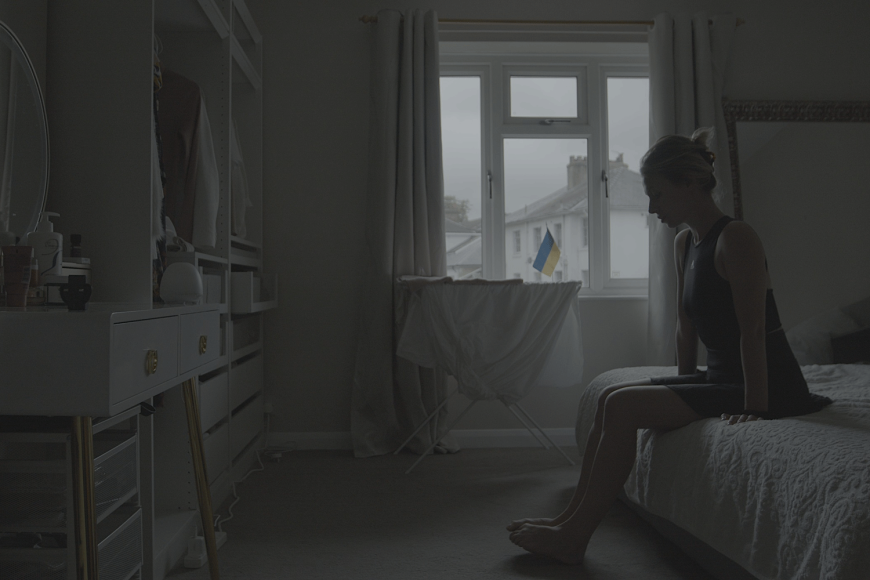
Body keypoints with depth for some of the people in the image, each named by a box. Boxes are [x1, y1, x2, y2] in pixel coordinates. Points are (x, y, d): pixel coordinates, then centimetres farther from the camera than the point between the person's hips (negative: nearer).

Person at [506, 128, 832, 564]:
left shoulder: (735, 239, -18)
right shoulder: (684, 243, 10)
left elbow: (752, 332, -22)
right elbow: (686, 324, 15)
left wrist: (754, 408, -23)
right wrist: (684, 384, 16)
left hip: (768, 385, -9)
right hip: (720, 376, 9)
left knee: (623, 406, -19)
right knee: (610, 397, 0)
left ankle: (574, 536, -8)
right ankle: (573, 519, 4)